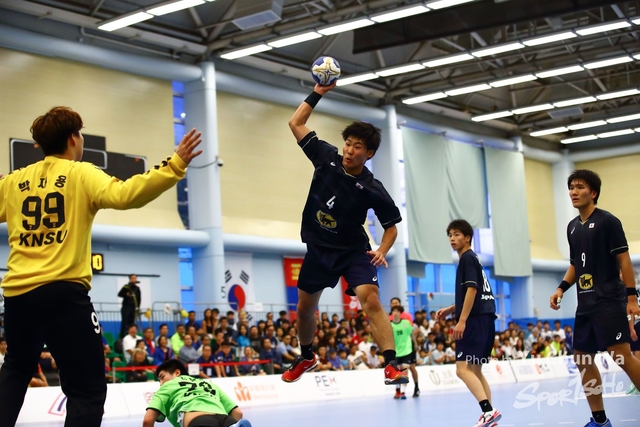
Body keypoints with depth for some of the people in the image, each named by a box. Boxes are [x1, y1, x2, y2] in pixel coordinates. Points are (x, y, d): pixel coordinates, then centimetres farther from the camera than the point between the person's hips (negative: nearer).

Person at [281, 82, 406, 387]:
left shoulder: (373, 189, -15)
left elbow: (391, 226, -3)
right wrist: (317, 93, -10)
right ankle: (306, 358, 40)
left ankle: (391, 366, -27)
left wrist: (382, 251, -21)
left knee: (371, 301, -24)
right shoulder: (327, 158, -8)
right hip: (318, 248, 4)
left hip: (354, 251, -4)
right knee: (305, 308, 14)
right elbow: (296, 123, -2)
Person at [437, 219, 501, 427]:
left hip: (476, 320, -10)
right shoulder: (471, 259, 23)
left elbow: (472, 290, -16)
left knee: (463, 368, -15)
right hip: (484, 319, 10)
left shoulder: (468, 258, -6)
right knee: (475, 370, 11)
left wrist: (462, 320, -20)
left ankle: (488, 410, -26)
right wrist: (449, 310, 21)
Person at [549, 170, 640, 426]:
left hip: (609, 301, -8)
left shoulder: (608, 221, -7)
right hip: (585, 304, 8)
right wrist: (562, 288, 9)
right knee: (582, 359, 6)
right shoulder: (572, 227, 14)